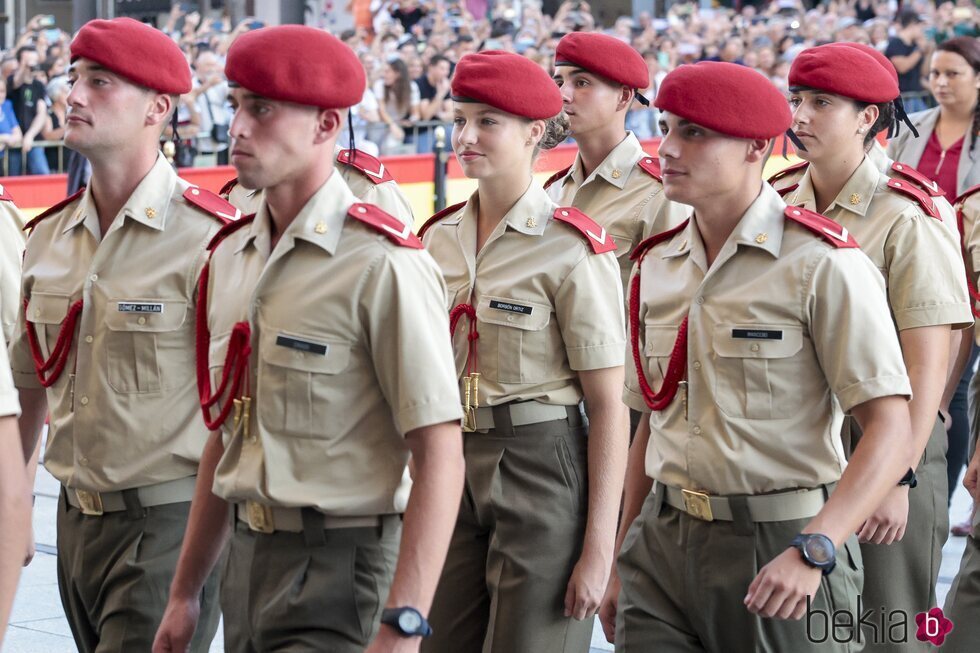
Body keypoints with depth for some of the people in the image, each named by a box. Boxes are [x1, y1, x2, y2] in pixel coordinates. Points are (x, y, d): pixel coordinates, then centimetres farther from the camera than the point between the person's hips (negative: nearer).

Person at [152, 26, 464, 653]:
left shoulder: (382, 265, -15)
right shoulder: (231, 255, 9)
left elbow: (440, 458, -19)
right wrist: (185, 591, 17)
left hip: (341, 568, -7)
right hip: (248, 554, 7)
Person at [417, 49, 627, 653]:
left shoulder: (573, 248, -12)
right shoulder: (439, 238, 6)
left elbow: (607, 406, -12)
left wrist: (599, 549, -16)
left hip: (541, 466, -6)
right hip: (452, 467, 6)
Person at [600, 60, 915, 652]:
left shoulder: (821, 264, -10)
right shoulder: (655, 266, 9)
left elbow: (891, 432, -16)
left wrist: (811, 552, -27)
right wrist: (622, 561, 15)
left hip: (777, 544, -5)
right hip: (664, 546, 5)